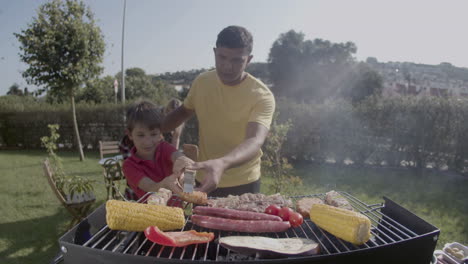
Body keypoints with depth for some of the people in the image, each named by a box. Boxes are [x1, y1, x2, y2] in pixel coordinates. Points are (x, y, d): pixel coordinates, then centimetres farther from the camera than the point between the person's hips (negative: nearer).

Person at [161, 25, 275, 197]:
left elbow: (255, 141, -32)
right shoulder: (202, 82, -5)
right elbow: (184, 112, 12)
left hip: (243, 185, -3)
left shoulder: (262, 96, -19)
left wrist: (222, 163, -51)